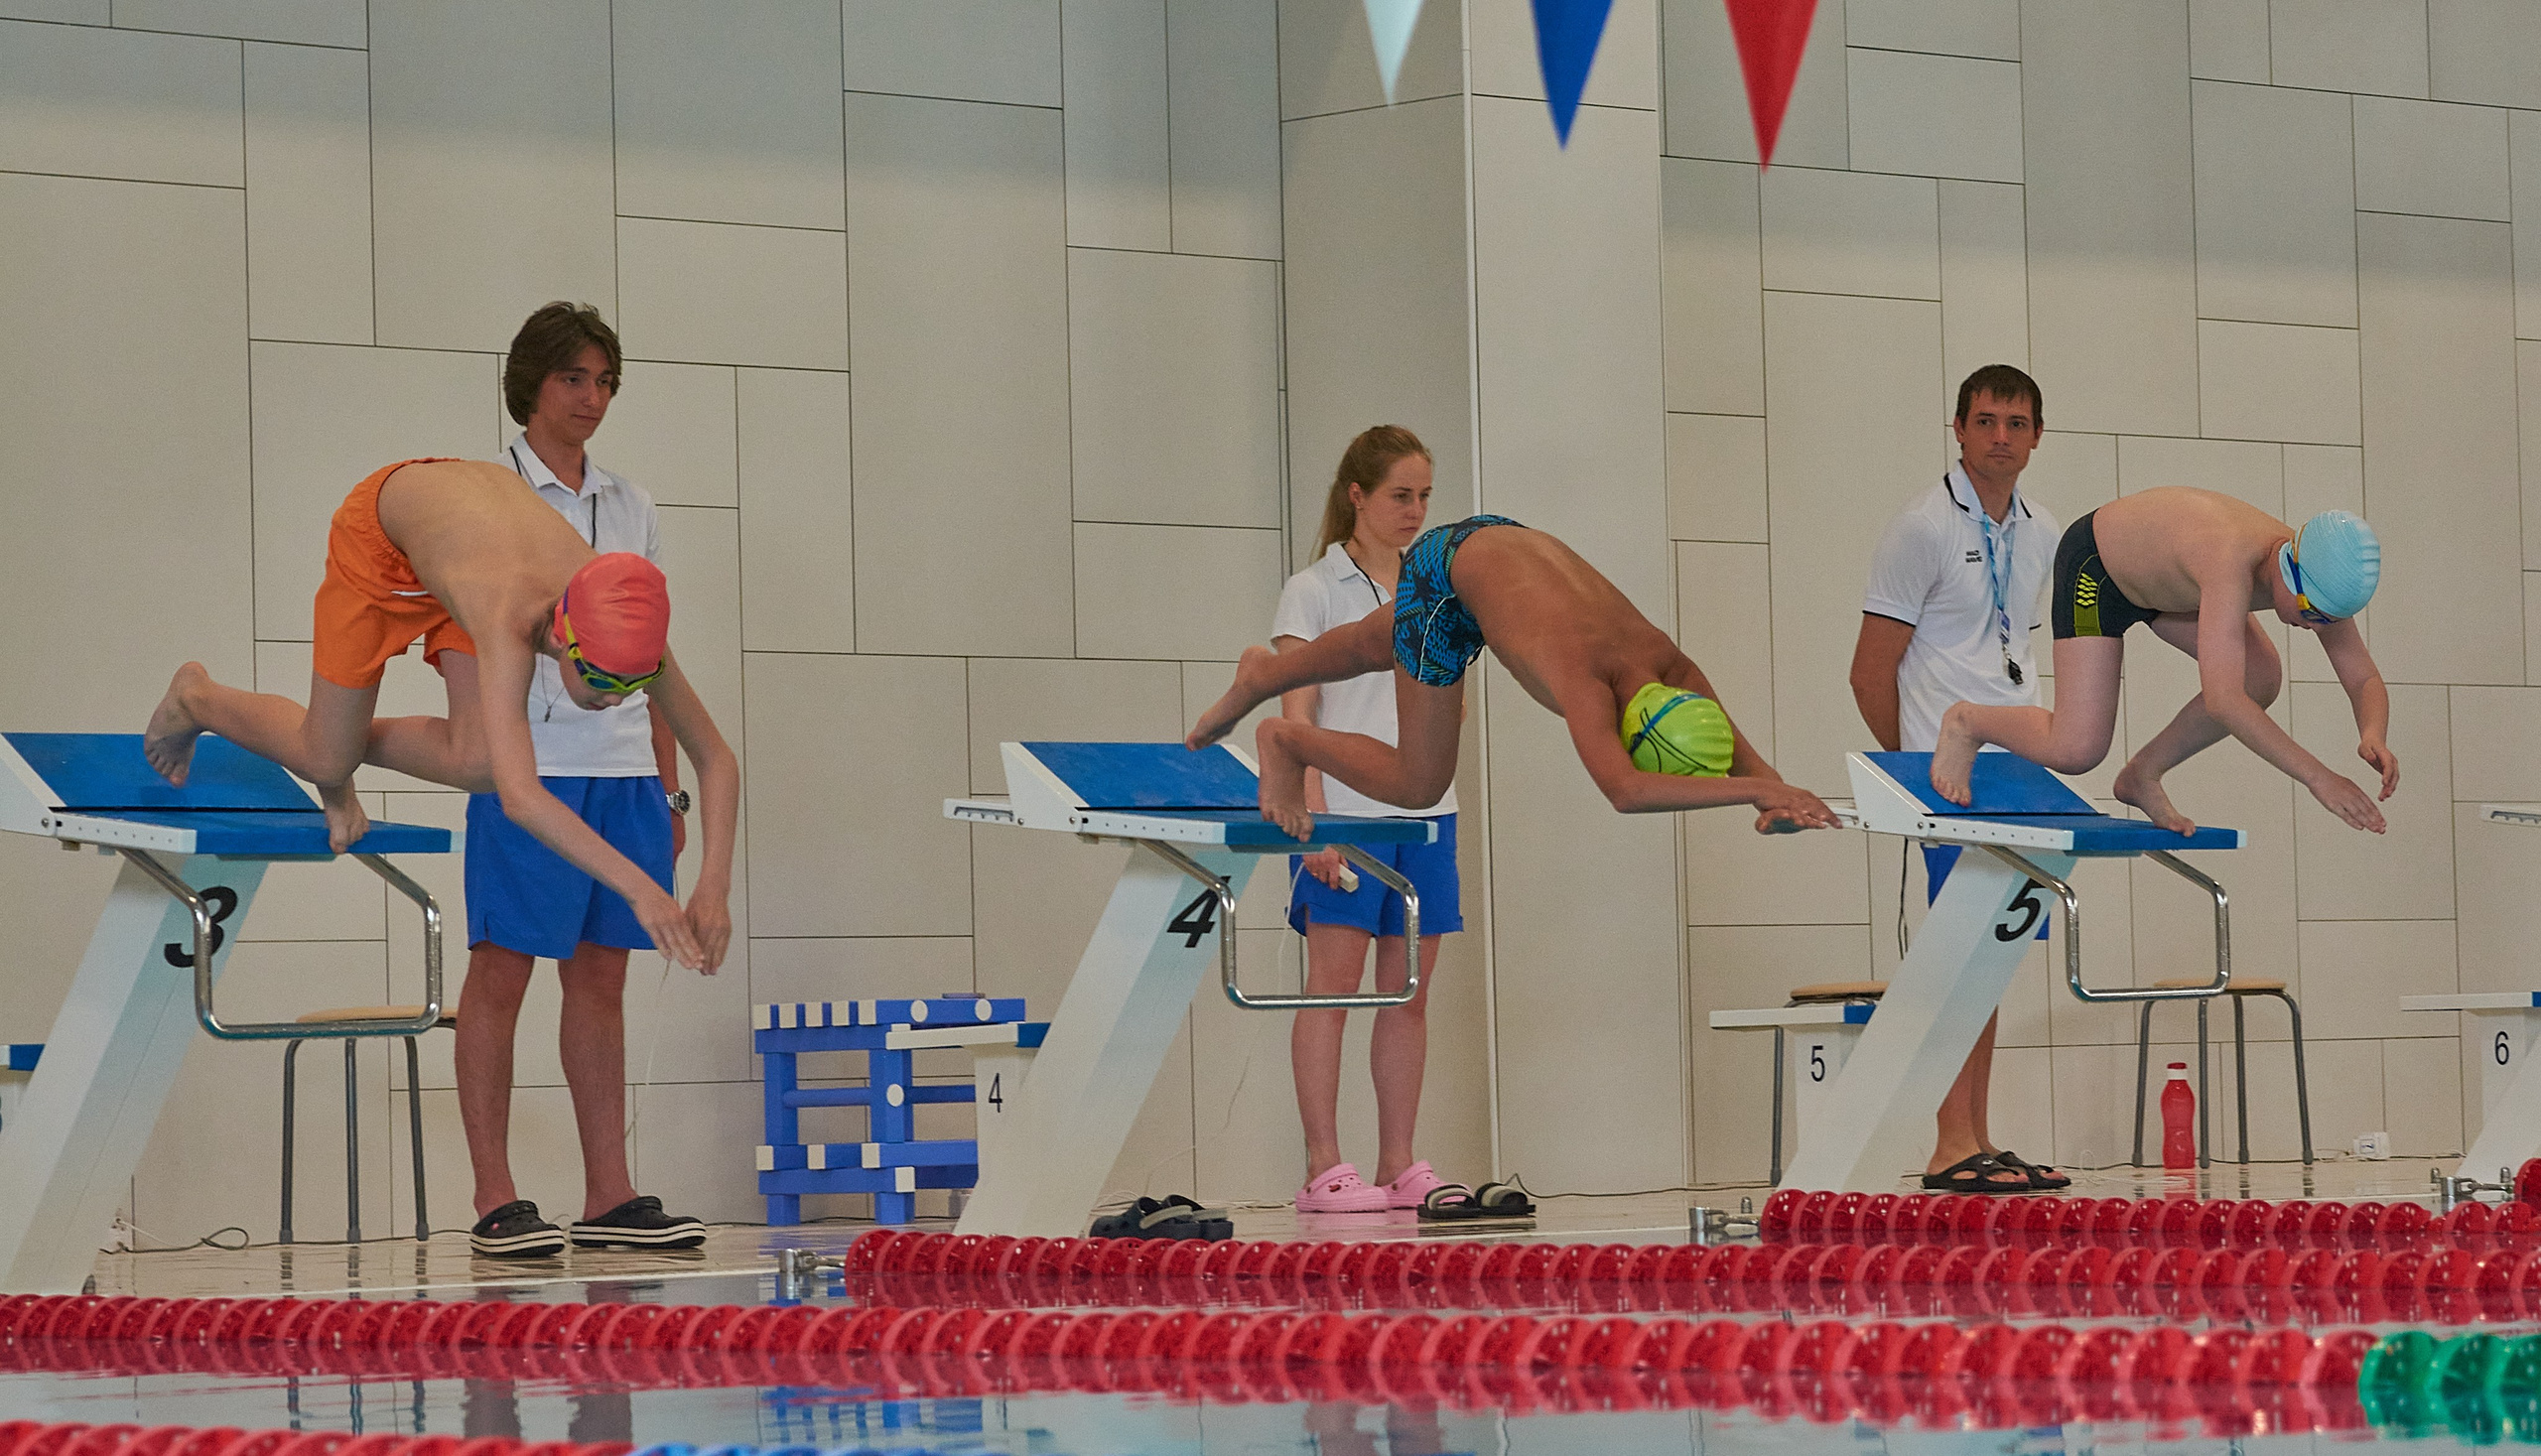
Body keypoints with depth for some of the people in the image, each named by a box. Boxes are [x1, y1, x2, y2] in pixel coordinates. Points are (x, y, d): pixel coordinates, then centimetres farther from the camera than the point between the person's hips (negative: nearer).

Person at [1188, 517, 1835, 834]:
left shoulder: (1673, 669, -26)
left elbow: (1744, 760, -15)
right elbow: (1624, 792, -60)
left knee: (1379, 645, 34)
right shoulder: (1587, 681, -43)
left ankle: (1263, 674, 63)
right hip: (1444, 570, -7)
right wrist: (1757, 790, -61)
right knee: (1418, 787, -4)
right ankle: (1287, 741, 21)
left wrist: (1777, 801, -38)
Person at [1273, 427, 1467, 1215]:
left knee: (1409, 993, 5)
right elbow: (1296, 714, -8)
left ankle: (1399, 1166, 8)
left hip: (1424, 809, 5)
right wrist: (1314, 816, -16)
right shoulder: (1314, 591, -1)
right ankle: (1324, 1169, -7)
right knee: (1334, 982, -7)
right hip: (1345, 810, -5)